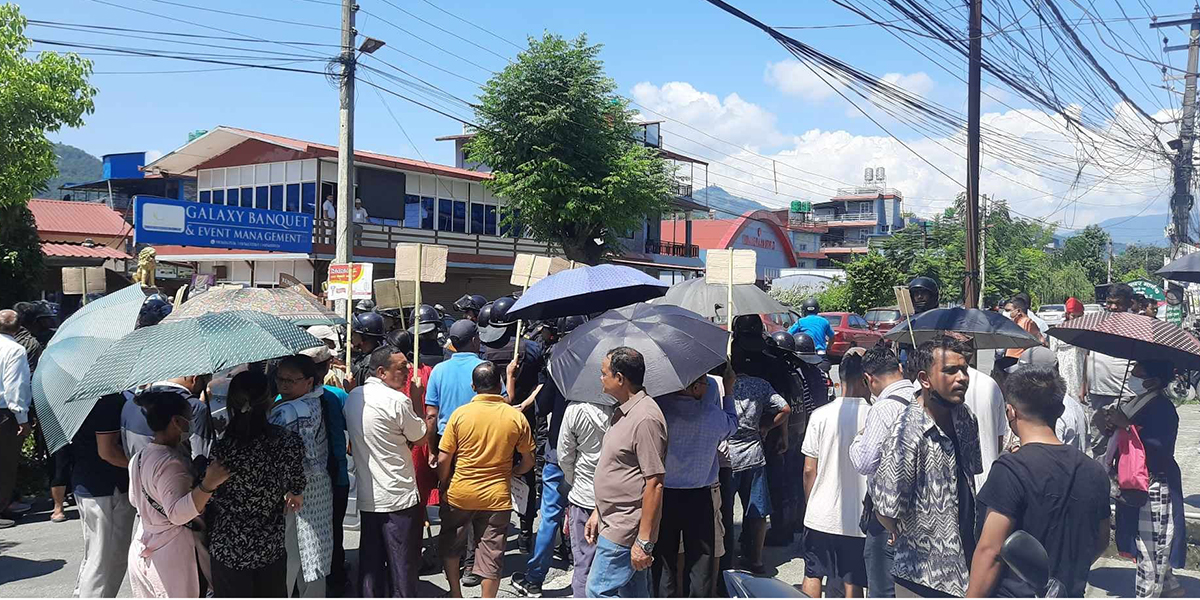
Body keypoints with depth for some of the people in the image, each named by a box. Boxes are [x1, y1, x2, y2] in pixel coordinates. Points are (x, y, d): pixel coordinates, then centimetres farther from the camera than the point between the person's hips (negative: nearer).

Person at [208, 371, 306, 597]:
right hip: (272, 547, 2)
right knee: (273, 594, 20)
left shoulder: (221, 449, -21)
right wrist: (295, 494, 23)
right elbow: (297, 490, 0)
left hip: (229, 549, -2)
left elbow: (211, 499, -11)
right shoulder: (289, 442, -14)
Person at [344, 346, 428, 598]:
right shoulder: (398, 400, -17)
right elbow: (420, 437, -6)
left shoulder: (353, 397, 6)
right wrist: (415, 400, 1)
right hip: (399, 498, -7)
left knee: (370, 561, 14)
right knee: (403, 566, 5)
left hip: (366, 498, 7)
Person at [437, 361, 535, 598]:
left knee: (450, 545, 23)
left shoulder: (460, 414, -11)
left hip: (460, 493, 0)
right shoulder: (516, 417, -7)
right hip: (497, 497, 0)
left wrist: (444, 485, 8)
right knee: (491, 555, 10)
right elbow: (528, 461, 0)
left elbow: (443, 459, -9)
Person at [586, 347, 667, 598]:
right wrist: (599, 512, 19)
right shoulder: (623, 412, 11)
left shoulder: (646, 418, -22)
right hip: (614, 523, 10)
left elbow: (654, 483, -23)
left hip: (626, 530, -10)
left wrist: (644, 540, -22)